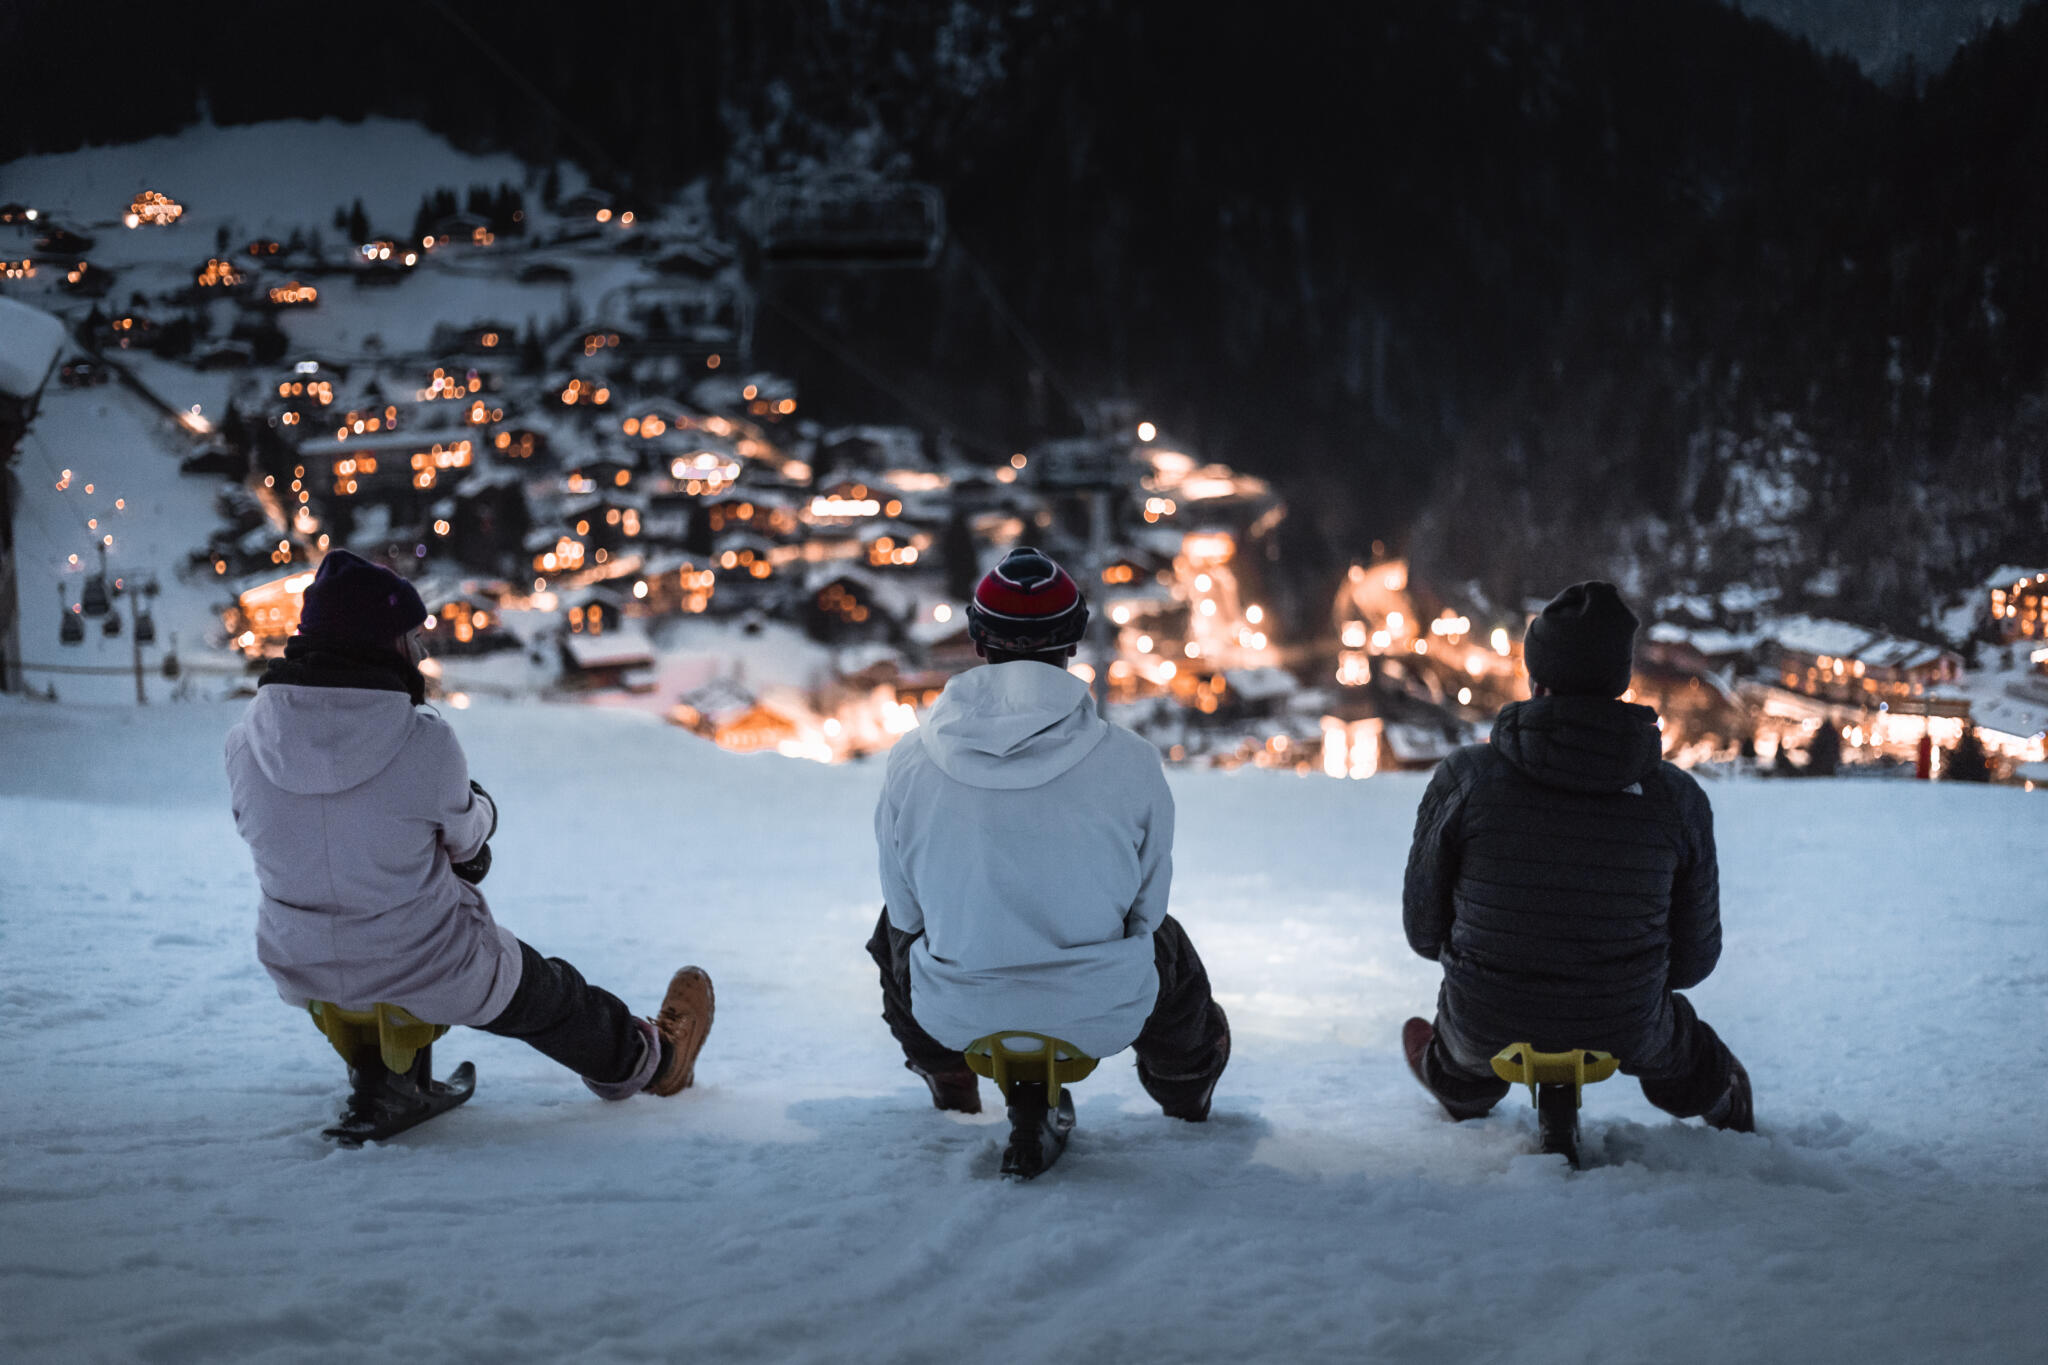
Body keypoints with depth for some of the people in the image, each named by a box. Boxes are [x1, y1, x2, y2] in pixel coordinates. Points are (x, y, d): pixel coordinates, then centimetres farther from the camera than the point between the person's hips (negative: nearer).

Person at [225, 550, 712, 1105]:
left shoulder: (246, 740, -12)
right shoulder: (425, 744, -24)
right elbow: (465, 834, -6)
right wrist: (482, 813, 19)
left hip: (300, 973, 4)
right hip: (430, 976, -4)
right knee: (550, 996, 25)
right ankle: (642, 1060, 53)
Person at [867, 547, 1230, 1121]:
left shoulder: (910, 760, -10)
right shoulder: (1131, 761, -13)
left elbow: (907, 908, 2)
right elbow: (1147, 905, 0)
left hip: (955, 1015, 0)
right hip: (1104, 1014, 0)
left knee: (894, 929, 35)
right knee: (1166, 939, 35)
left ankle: (947, 1076, 55)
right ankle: (1185, 1077, 61)